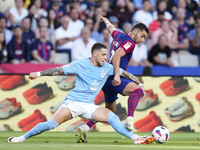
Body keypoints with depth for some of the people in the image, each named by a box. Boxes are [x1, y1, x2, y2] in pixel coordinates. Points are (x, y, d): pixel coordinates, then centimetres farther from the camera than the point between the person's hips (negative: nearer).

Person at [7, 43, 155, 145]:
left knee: (112, 117, -19)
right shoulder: (81, 64, -5)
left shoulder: (107, 68, 5)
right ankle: (23, 137, -4)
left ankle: (136, 138, -22)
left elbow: (124, 73, 17)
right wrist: (39, 73, -5)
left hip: (89, 106, 3)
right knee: (51, 124, -18)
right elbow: (59, 69, -3)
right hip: (73, 102, -3)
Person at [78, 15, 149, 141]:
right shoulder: (129, 43, -9)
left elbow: (111, 28, 40)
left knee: (110, 109, 22)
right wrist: (117, 75, -31)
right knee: (138, 89, -28)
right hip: (113, 78, -10)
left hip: (107, 78, 10)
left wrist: (106, 21, 62)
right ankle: (130, 120, -44)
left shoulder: (119, 36, 18)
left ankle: (85, 127, 22)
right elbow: (116, 56, -23)